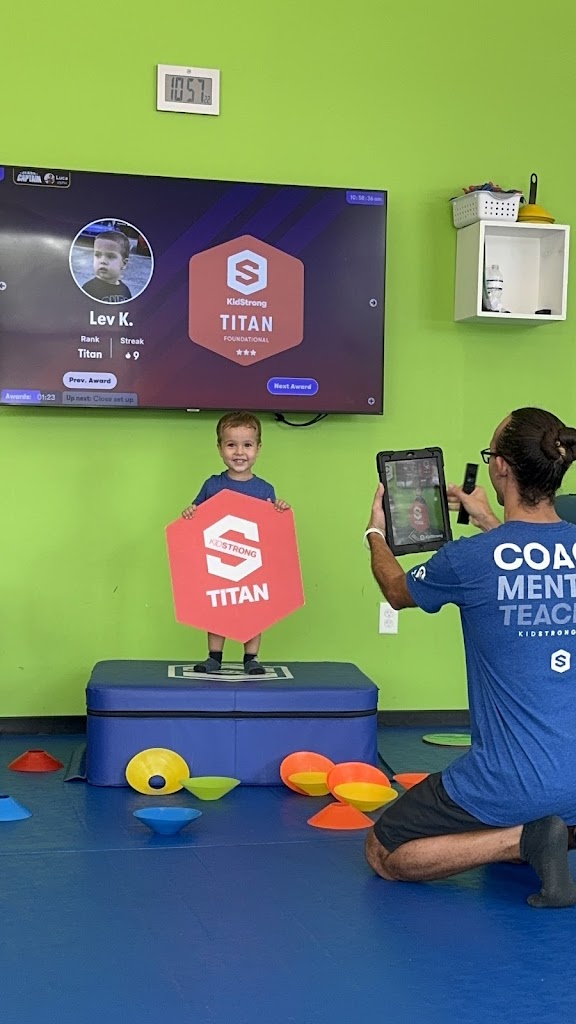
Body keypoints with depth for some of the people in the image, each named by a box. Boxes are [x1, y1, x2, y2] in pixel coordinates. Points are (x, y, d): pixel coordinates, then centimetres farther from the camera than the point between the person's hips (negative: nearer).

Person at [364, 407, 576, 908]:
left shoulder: (468, 558, -14)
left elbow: (398, 592, 9)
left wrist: (375, 534, 27)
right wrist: (492, 524, 34)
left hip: (512, 781, -6)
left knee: (384, 856, 13)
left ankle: (523, 838, -6)